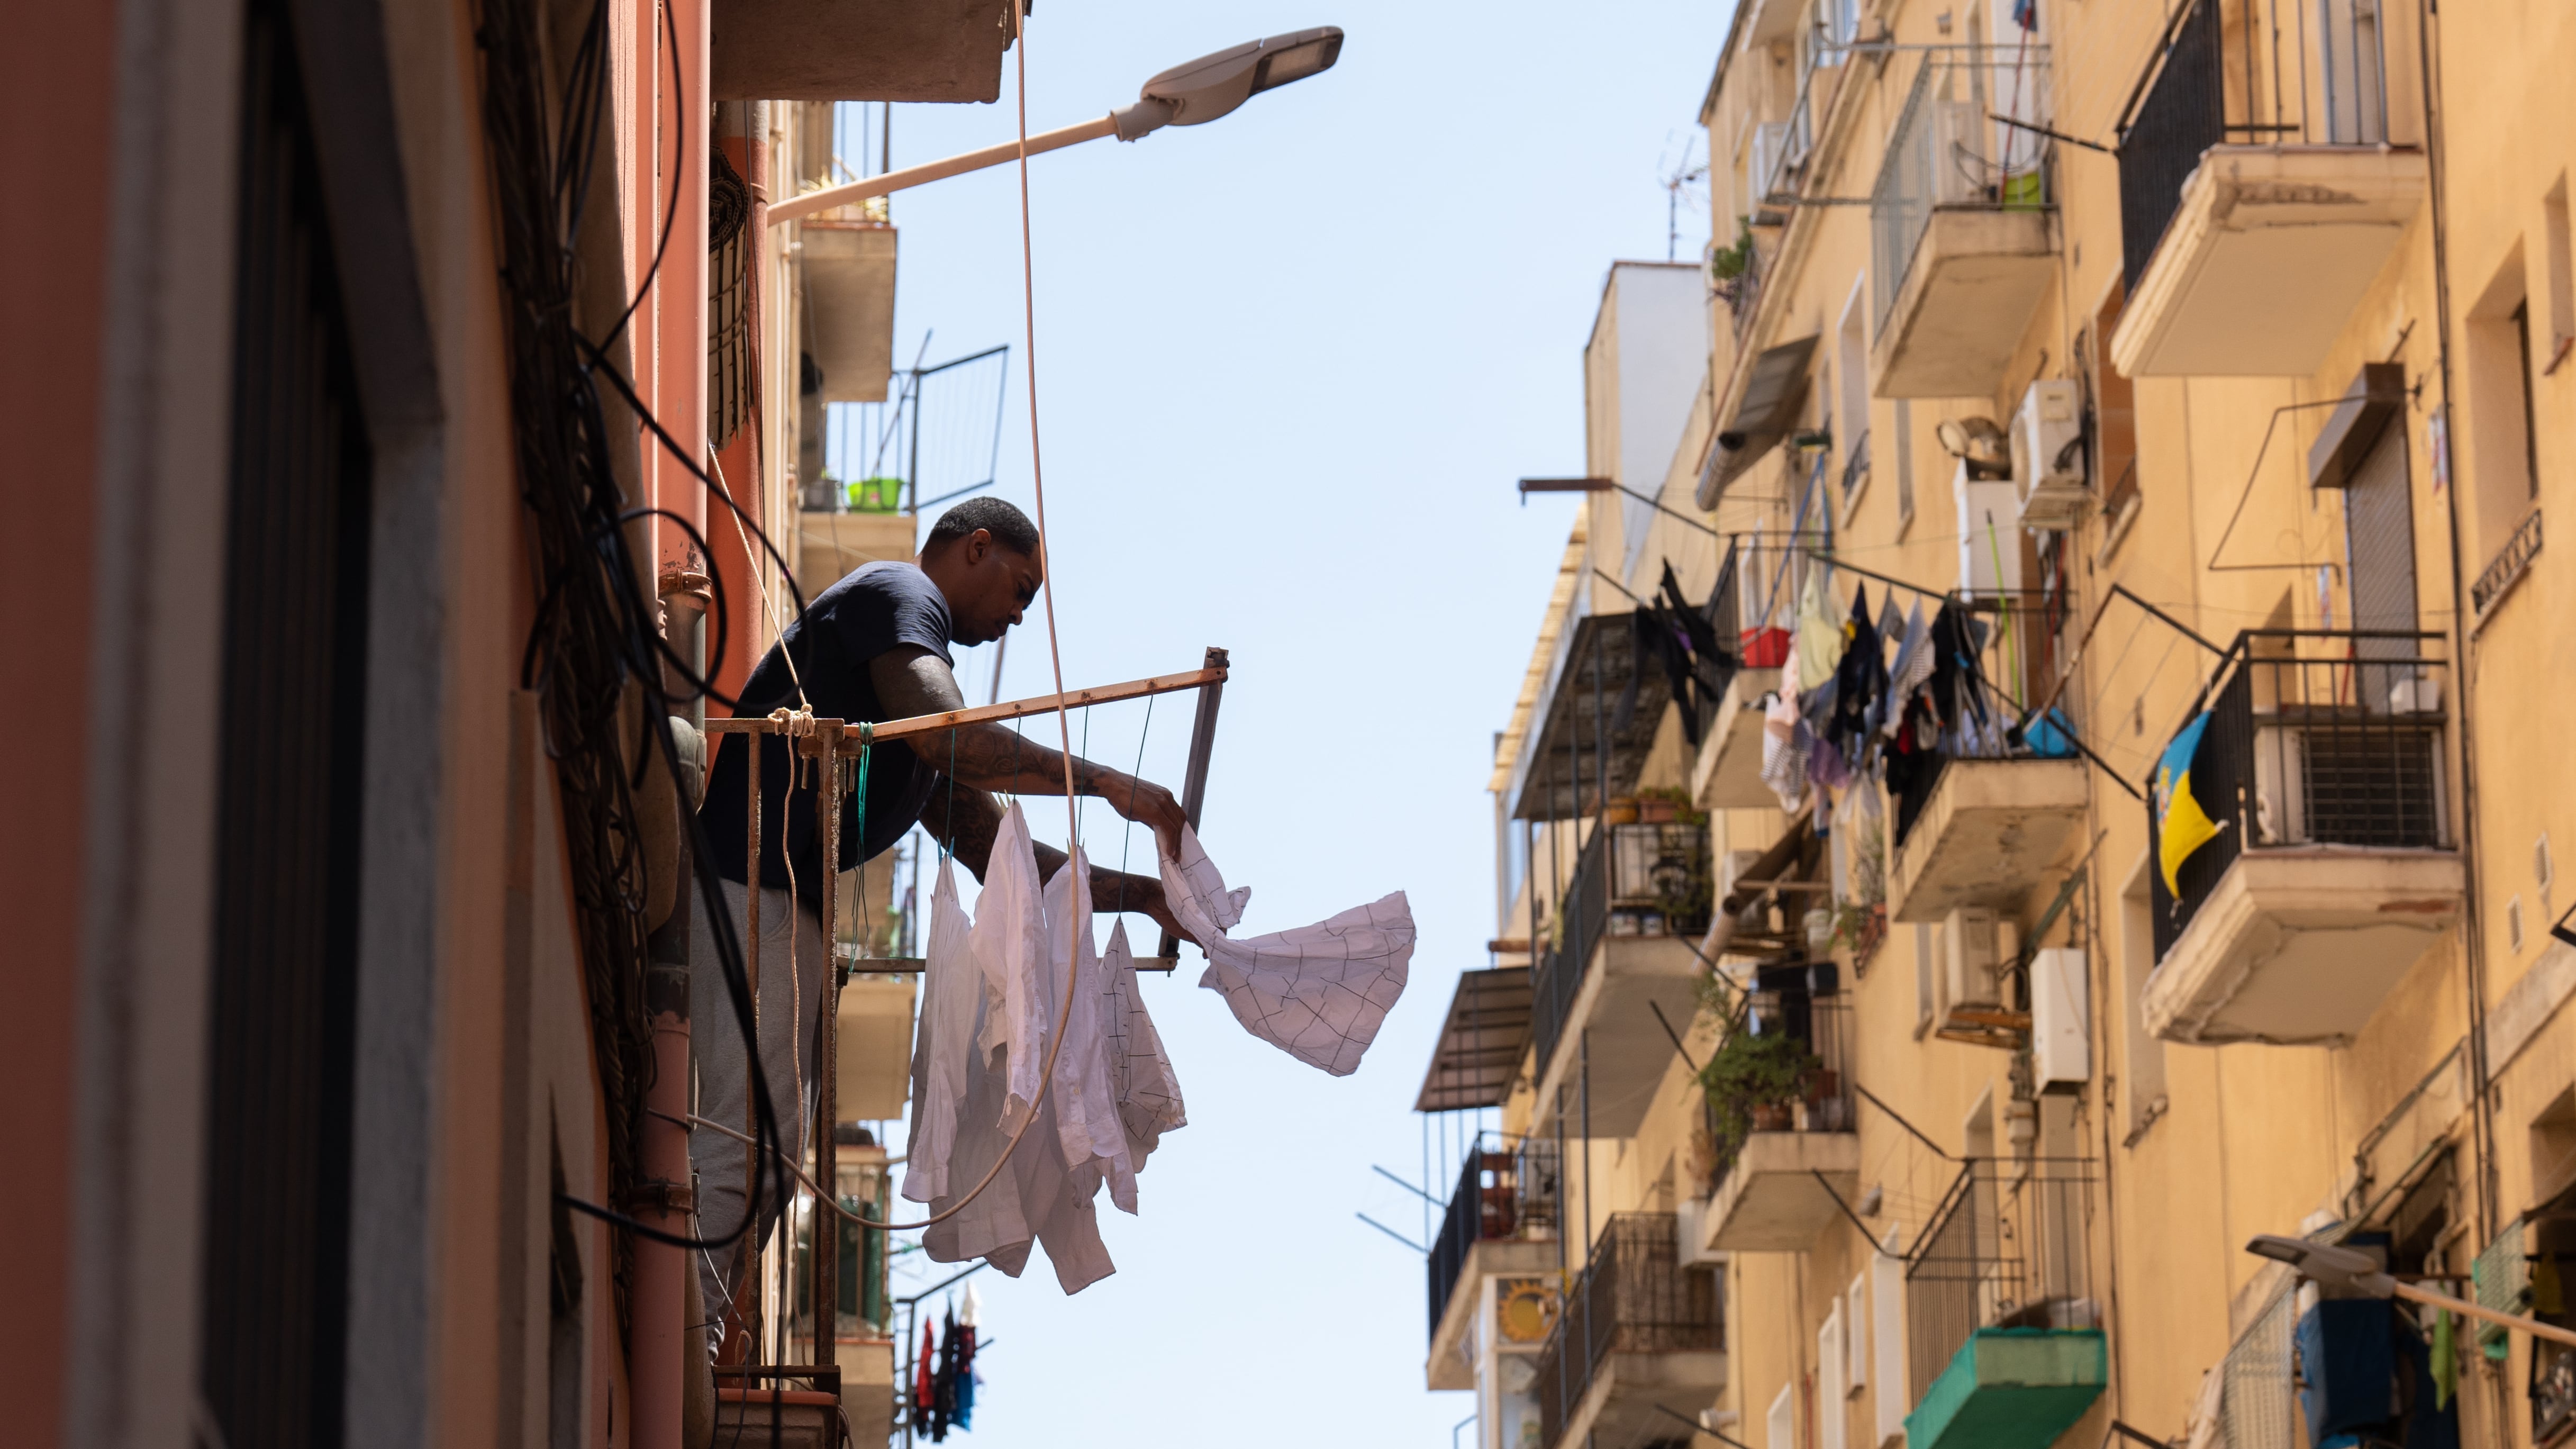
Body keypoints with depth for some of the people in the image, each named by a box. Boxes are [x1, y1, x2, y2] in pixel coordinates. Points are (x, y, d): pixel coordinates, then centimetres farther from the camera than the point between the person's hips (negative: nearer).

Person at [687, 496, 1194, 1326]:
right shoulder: (897, 592, 1)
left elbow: (994, 854, 29)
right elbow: (945, 734, -20)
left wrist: (1145, 896, 22)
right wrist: (1107, 784, -14)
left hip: (794, 913, 10)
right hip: (747, 890, -10)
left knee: (769, 1145, 9)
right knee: (744, 1142, -16)